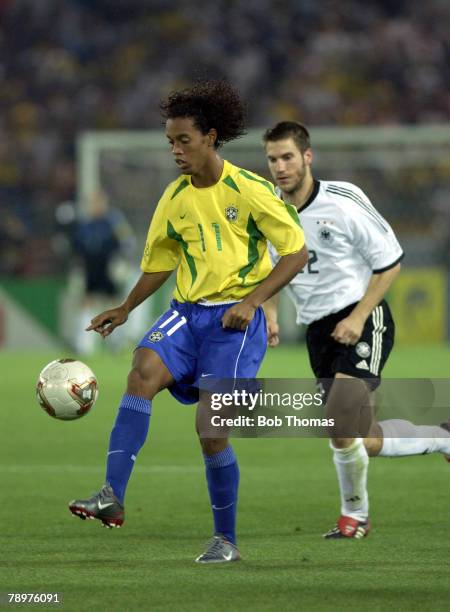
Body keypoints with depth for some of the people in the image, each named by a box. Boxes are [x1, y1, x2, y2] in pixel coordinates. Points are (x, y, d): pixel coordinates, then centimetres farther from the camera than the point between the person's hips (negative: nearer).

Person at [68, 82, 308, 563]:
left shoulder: (248, 190, -8)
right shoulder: (176, 198, 7)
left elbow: (296, 252, -5)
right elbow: (160, 261, 22)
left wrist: (251, 300, -15)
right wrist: (126, 309, 13)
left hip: (235, 317, -4)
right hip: (188, 311, 4)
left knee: (211, 429, -9)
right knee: (144, 369, -26)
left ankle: (226, 539, 11)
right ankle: (112, 497, -34)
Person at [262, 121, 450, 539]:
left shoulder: (343, 201, -13)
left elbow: (390, 262, -7)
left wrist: (358, 317, -16)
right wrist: (269, 314, 0)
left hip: (362, 321, -6)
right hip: (318, 329, 6)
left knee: (340, 424, -23)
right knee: (360, 440, 4)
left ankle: (354, 516, 2)